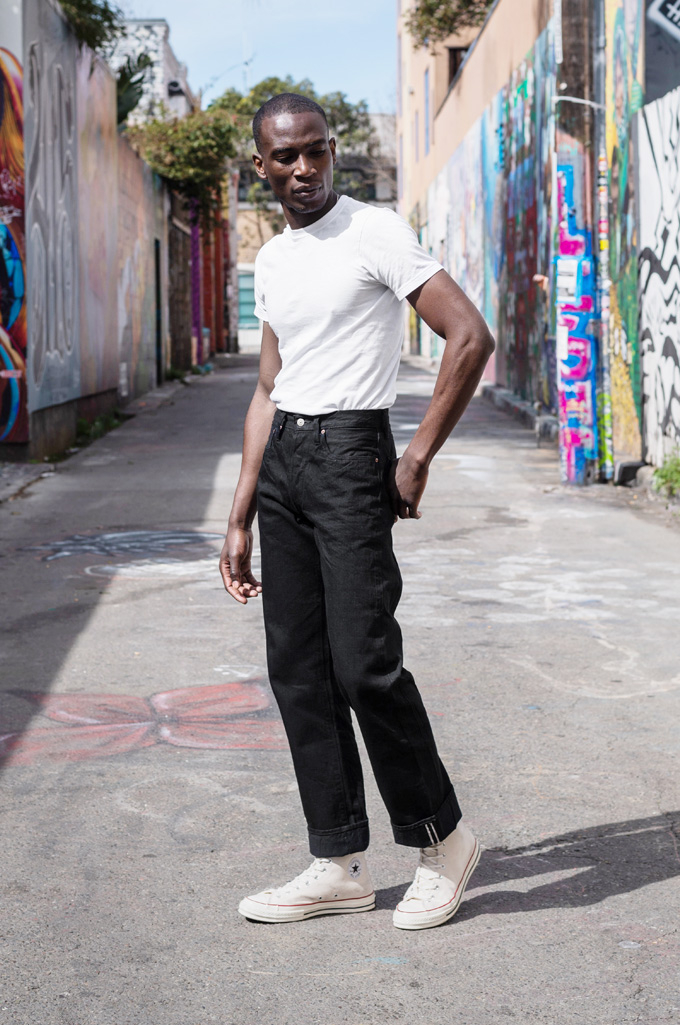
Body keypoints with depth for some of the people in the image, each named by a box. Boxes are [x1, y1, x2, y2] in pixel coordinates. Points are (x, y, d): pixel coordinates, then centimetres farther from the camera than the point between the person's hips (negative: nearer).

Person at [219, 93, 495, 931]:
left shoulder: (376, 234, -6)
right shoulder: (271, 262, 16)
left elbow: (471, 338, -13)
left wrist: (419, 457, -12)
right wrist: (240, 521, 15)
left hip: (350, 453, -7)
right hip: (282, 459, 7)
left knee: (364, 664, -12)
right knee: (296, 668, 5)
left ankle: (441, 838, 8)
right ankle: (340, 866, 13)